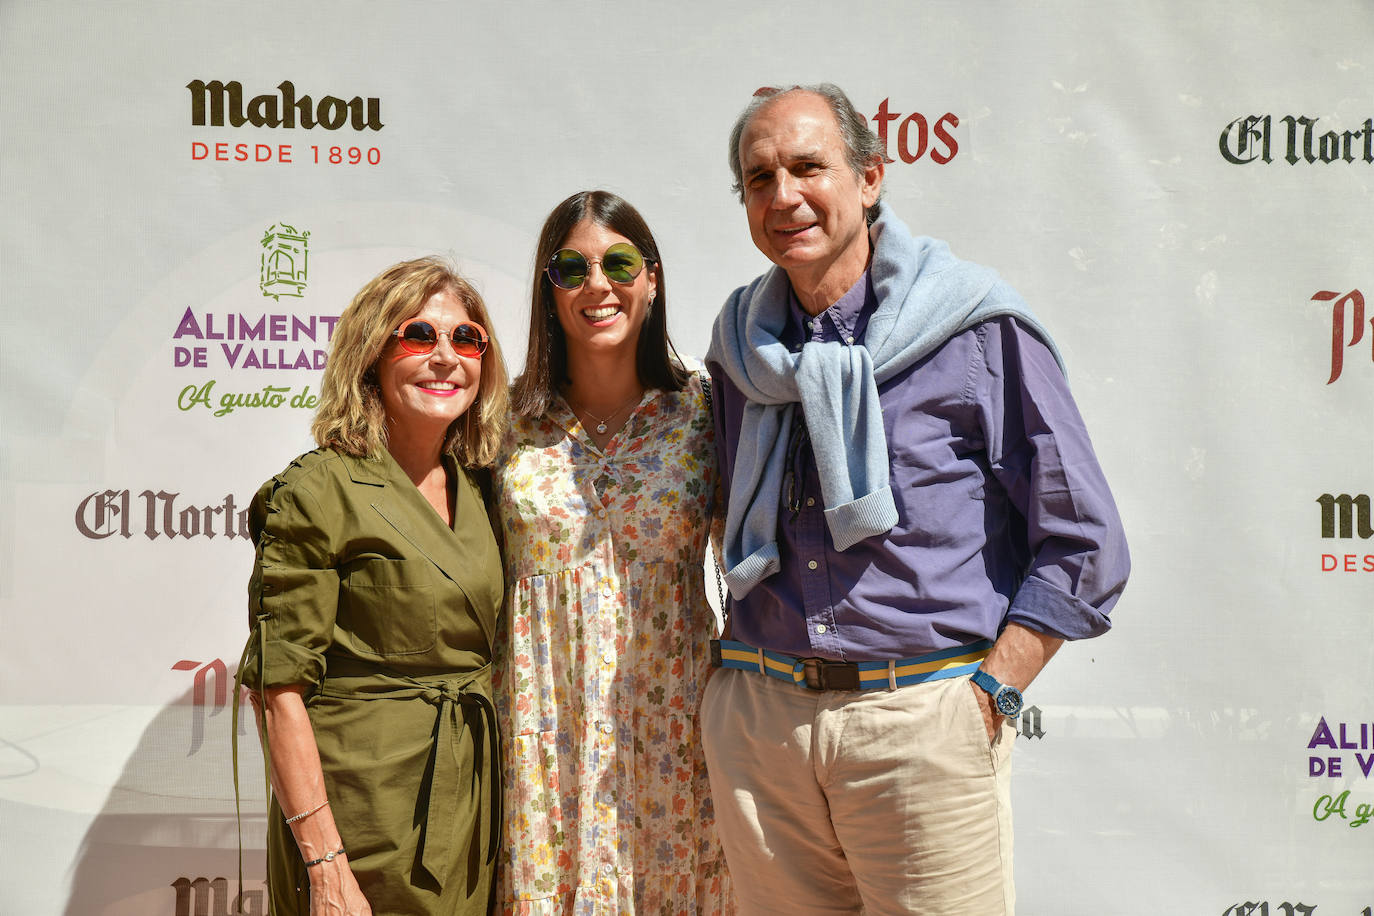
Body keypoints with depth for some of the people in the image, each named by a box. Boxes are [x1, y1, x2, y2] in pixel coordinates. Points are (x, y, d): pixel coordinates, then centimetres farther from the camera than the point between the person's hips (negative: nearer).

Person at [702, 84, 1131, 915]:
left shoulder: (977, 330, -5)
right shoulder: (742, 346, 10)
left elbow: (1084, 545, -5)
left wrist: (987, 697, -10)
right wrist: (748, 679, 10)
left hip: (922, 720, -4)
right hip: (758, 716, 4)